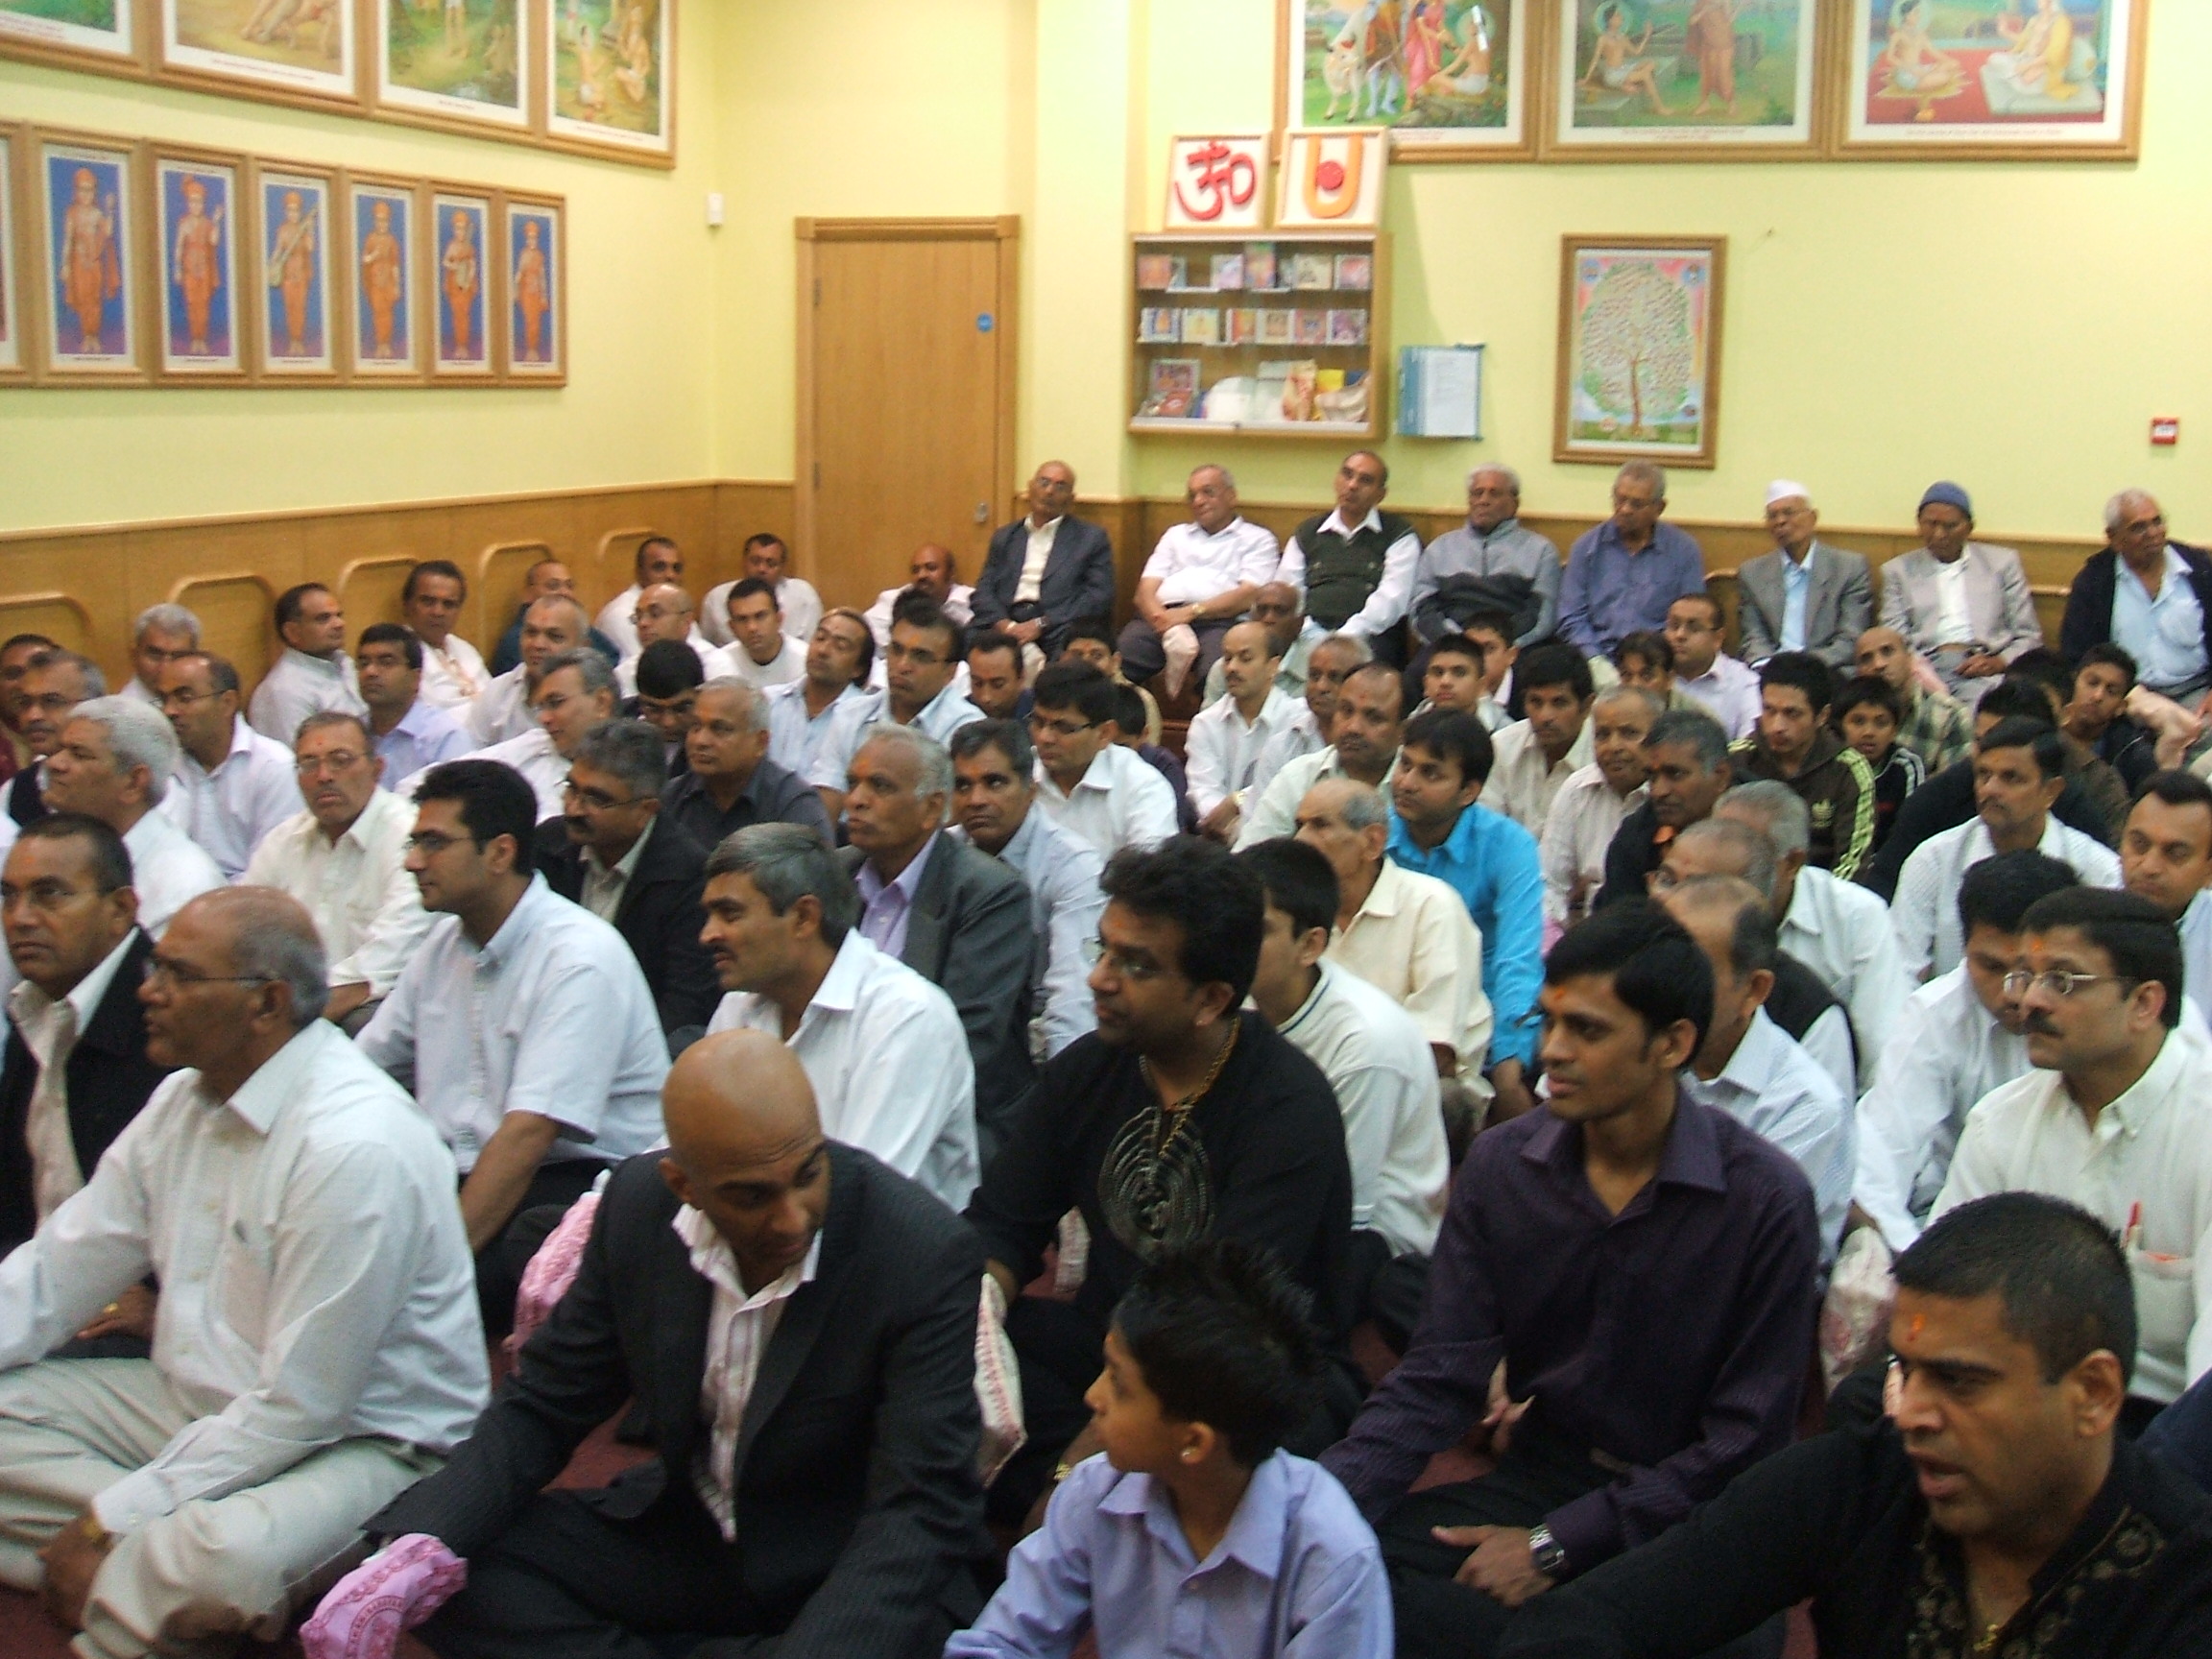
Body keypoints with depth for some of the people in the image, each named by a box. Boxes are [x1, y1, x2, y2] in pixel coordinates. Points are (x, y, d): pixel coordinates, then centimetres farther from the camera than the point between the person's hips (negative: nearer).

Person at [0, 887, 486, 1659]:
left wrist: (109, 1523, -18)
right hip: (199, 1407, 9)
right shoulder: (183, 1100, 2)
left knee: (217, 1563, -37)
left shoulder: (356, 1148, -26)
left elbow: (299, 1409, -23)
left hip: (355, 1442, -9)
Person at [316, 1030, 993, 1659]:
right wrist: (422, 1546, -18)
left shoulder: (925, 1255, -24)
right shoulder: (638, 1203, -9)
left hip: (854, 1576, -4)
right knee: (461, 1573, -12)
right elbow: (543, 1407, 0)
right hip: (684, 1538, 4)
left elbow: (922, 1510, -24)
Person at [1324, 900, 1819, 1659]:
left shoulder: (1766, 1201, -13)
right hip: (1536, 1478, 4)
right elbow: (1439, 1377, -3)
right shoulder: (1499, 1165, -1)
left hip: (1681, 1515, -4)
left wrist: (1556, 1544, -15)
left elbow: (1745, 1442, -10)